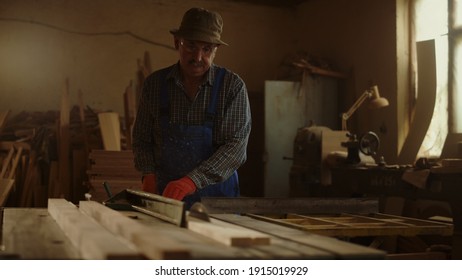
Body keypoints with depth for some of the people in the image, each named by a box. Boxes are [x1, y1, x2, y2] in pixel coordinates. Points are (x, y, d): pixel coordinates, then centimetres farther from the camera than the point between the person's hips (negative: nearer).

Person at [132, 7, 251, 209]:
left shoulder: (232, 86, -5)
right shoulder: (154, 84, 2)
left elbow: (236, 145, -13)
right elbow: (142, 139, 11)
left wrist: (192, 180, -24)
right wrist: (149, 174, -6)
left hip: (217, 196, -1)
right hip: (166, 194, 2)